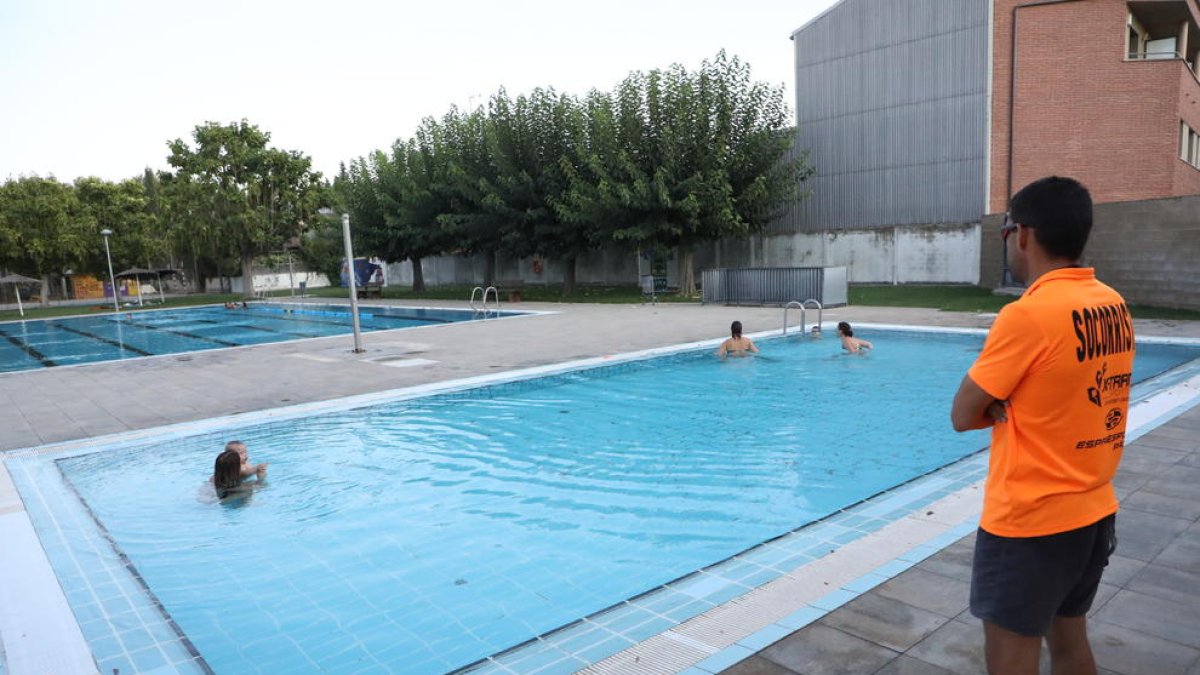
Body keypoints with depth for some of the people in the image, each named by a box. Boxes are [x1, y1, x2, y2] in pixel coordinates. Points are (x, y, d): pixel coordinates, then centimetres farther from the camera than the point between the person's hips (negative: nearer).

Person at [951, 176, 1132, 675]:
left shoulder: (1028, 314, -22)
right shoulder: (1114, 307, 3)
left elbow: (962, 416, -14)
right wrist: (1012, 405, -3)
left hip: (1029, 522, -8)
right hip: (1093, 511, 8)